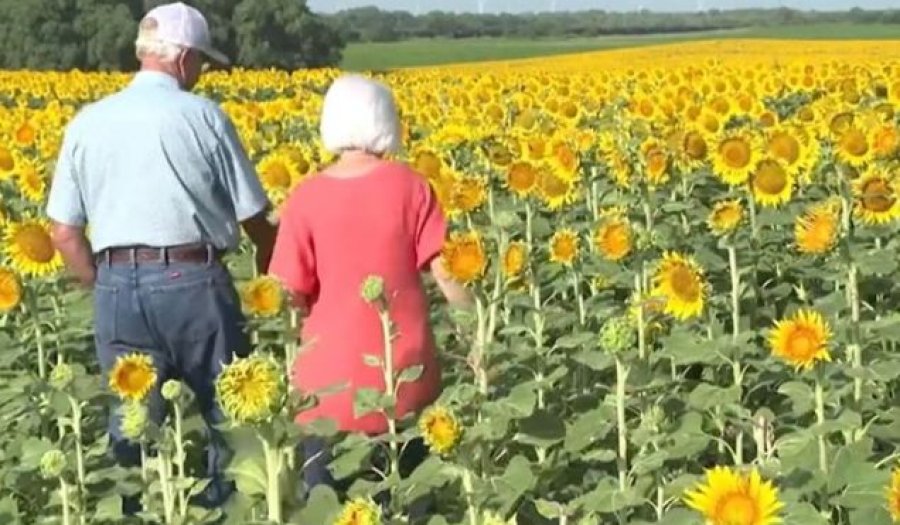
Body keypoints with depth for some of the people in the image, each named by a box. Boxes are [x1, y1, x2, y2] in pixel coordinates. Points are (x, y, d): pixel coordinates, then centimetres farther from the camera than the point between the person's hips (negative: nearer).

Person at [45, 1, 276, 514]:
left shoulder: (87, 123, 6)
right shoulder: (205, 116, -2)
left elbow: (64, 233, 6)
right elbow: (255, 219, 2)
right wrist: (270, 272, 21)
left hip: (117, 286, 3)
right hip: (194, 284, -3)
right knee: (227, 414, 11)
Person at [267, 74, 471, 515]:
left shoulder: (306, 198, -5)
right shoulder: (410, 186, -4)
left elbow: (290, 295, -6)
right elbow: (446, 272, -6)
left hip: (331, 368, -1)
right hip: (405, 365, 1)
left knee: (321, 489, 10)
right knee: (408, 478, 17)